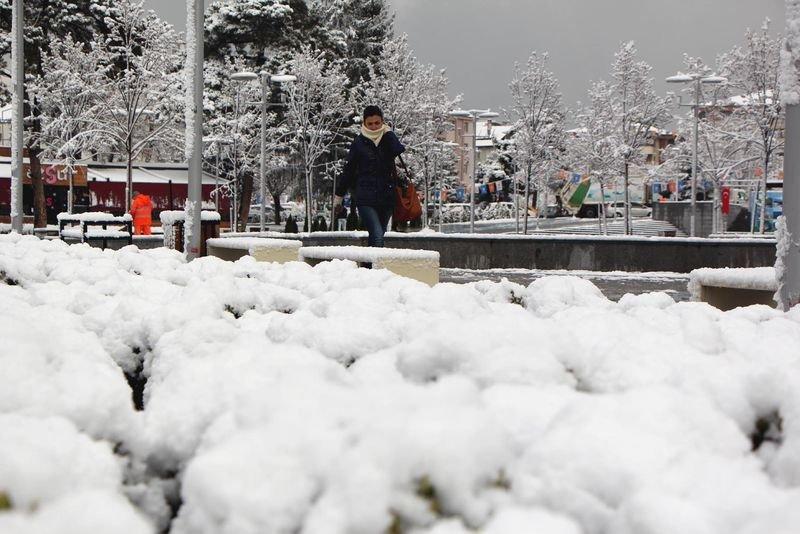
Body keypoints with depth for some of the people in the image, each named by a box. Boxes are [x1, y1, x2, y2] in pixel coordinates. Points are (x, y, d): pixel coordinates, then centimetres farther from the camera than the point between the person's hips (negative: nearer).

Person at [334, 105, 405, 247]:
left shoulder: (387, 139, 7)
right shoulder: (359, 142, 0)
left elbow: (399, 151, -16)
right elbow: (347, 170, 7)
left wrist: (388, 132, -6)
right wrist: (339, 196, 11)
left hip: (386, 198, 4)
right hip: (365, 199, -3)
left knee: (377, 237, 12)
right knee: (377, 237, -18)